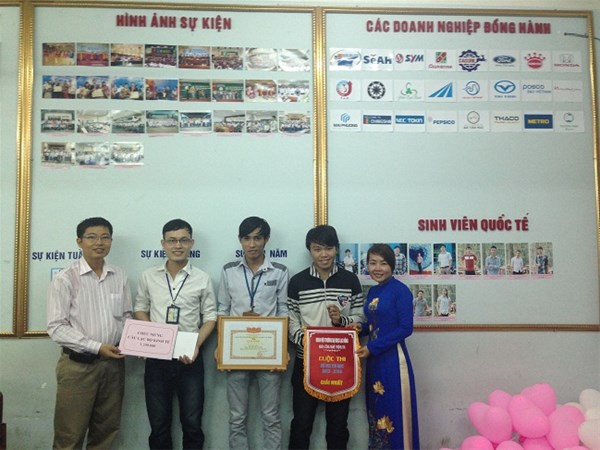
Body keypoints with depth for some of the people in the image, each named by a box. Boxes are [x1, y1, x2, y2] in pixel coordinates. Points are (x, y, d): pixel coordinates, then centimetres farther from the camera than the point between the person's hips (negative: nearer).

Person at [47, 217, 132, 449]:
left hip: (113, 363, 4)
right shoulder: (65, 279, -9)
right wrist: (96, 347, -17)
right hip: (78, 365, -4)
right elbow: (57, 328, -12)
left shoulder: (120, 277, 5)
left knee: (106, 430, 15)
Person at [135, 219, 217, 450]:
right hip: (156, 358, 2)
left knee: (192, 423, 8)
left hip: (190, 359, -1)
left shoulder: (202, 279, -3)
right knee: (158, 423, 13)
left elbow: (210, 316, 0)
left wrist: (197, 344, -15)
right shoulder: (148, 276, 2)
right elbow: (140, 309, 10)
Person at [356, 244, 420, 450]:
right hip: (373, 360, 7)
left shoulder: (400, 290, -12)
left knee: (394, 412, 3)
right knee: (376, 410, 16)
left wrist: (372, 347, -18)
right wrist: (361, 328, -4)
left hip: (393, 359, -7)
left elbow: (405, 328, -17)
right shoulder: (372, 291, 9)